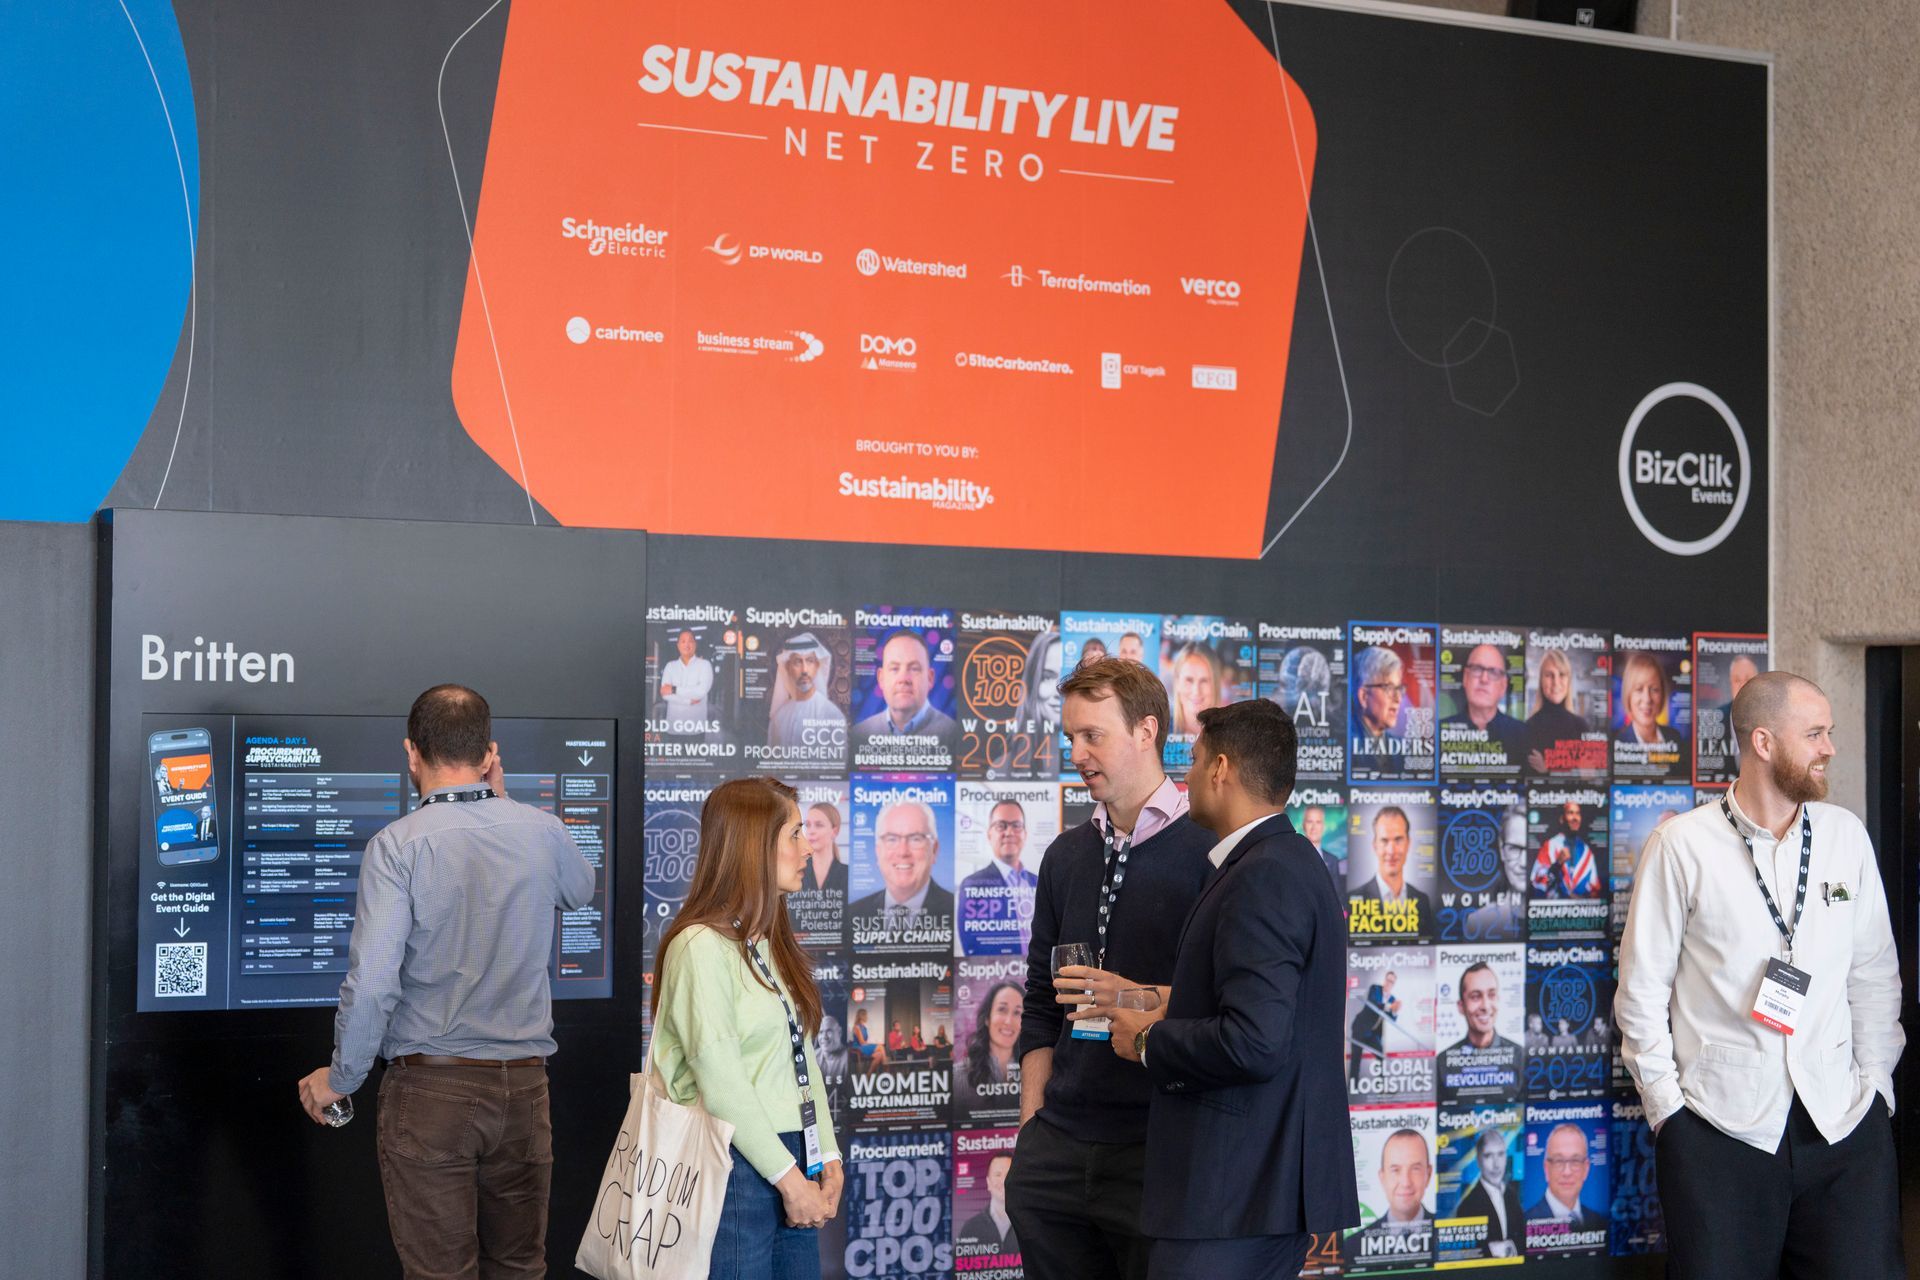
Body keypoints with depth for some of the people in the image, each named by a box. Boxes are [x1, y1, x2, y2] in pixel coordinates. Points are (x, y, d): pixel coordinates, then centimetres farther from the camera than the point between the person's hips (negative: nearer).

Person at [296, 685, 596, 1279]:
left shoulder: (398, 845, -11)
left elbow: (371, 981, -18)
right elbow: (580, 890, 25)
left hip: (430, 1087, -3)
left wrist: (340, 1079, -3)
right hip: (523, 1084, 3)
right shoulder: (542, 830, 0)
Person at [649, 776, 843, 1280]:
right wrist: (789, 1178, -13)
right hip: (737, 1170, -8)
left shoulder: (774, 944, 14)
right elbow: (722, 1086, -15)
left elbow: (803, 1056, 12)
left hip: (794, 1166, 8)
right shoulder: (701, 946, -13)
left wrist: (828, 1159, 2)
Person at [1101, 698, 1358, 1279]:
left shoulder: (1263, 877, -17)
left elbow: (1254, 1042, -26)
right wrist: (1172, 1014, 11)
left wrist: (1148, 1041, -11)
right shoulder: (1293, 863, 16)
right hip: (1275, 1178, 10)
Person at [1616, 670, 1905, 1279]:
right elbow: (1642, 985, -1)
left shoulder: (1847, 835, 6)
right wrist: (1665, 1103, -3)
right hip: (1720, 1126, -3)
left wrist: (1875, 1083, 7)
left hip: (1843, 1122, 3)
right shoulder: (1681, 845, -4)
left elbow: (1874, 972, 11)